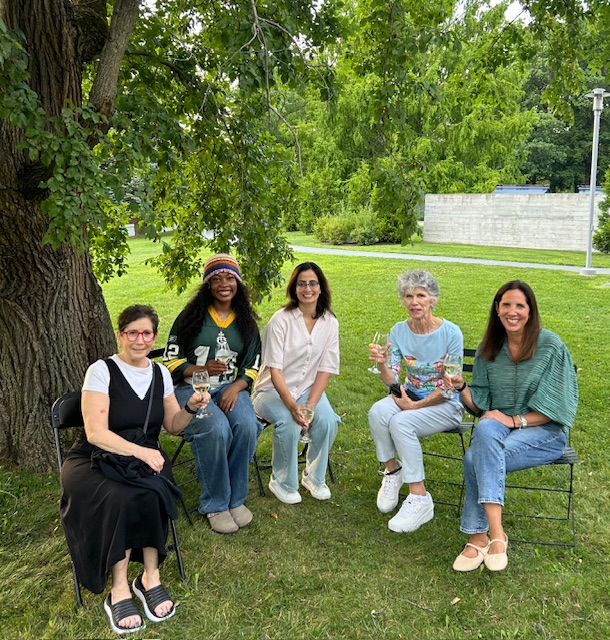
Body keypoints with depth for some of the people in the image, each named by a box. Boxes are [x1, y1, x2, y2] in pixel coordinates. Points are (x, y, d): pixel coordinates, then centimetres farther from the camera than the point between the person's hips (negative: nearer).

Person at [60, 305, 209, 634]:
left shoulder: (160, 373, 7)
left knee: (151, 493, -31)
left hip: (145, 456, 3)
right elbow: (95, 433, -16)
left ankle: (150, 576, -16)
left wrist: (190, 408, -7)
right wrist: (139, 451, -26)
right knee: (122, 498, -34)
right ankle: (119, 590, -20)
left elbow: (173, 425, 14)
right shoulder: (101, 371, -9)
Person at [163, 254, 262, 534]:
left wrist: (235, 387, -10)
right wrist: (202, 369, -18)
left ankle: (235, 498, -8)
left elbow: (253, 366, 11)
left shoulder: (246, 322, 12)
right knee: (216, 429, -33)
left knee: (247, 425, -29)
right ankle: (215, 505, -12)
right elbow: (170, 360, 1)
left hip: (231, 388, 3)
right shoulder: (191, 317, 2)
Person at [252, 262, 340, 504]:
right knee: (288, 423, -32)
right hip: (272, 391, -3)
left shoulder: (329, 322, -2)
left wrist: (310, 405, -17)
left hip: (308, 389, 4)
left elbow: (325, 369, -3)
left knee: (327, 421, -26)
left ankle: (314, 477, 2)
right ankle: (282, 482, -5)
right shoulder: (281, 320, -14)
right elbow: (274, 370, -18)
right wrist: (292, 406, -30)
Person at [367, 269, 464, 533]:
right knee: (377, 410, -27)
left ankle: (419, 499, -19)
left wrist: (415, 405, -15)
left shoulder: (451, 333, -15)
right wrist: (382, 365, -28)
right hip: (410, 396, 4)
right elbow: (392, 381, -7)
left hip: (445, 404, -4)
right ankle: (392, 469, -4)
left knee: (401, 422, -31)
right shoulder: (399, 331, -4)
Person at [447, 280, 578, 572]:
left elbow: (555, 406, -8)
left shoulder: (550, 345, -7)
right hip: (499, 425, 4)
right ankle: (496, 534, -29)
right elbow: (480, 404, 7)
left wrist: (515, 420, -18)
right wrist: (461, 387, -13)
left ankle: (479, 537, -18)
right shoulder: (488, 348, 6)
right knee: (485, 430, -33)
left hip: (544, 431, -4)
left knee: (476, 458, -30)